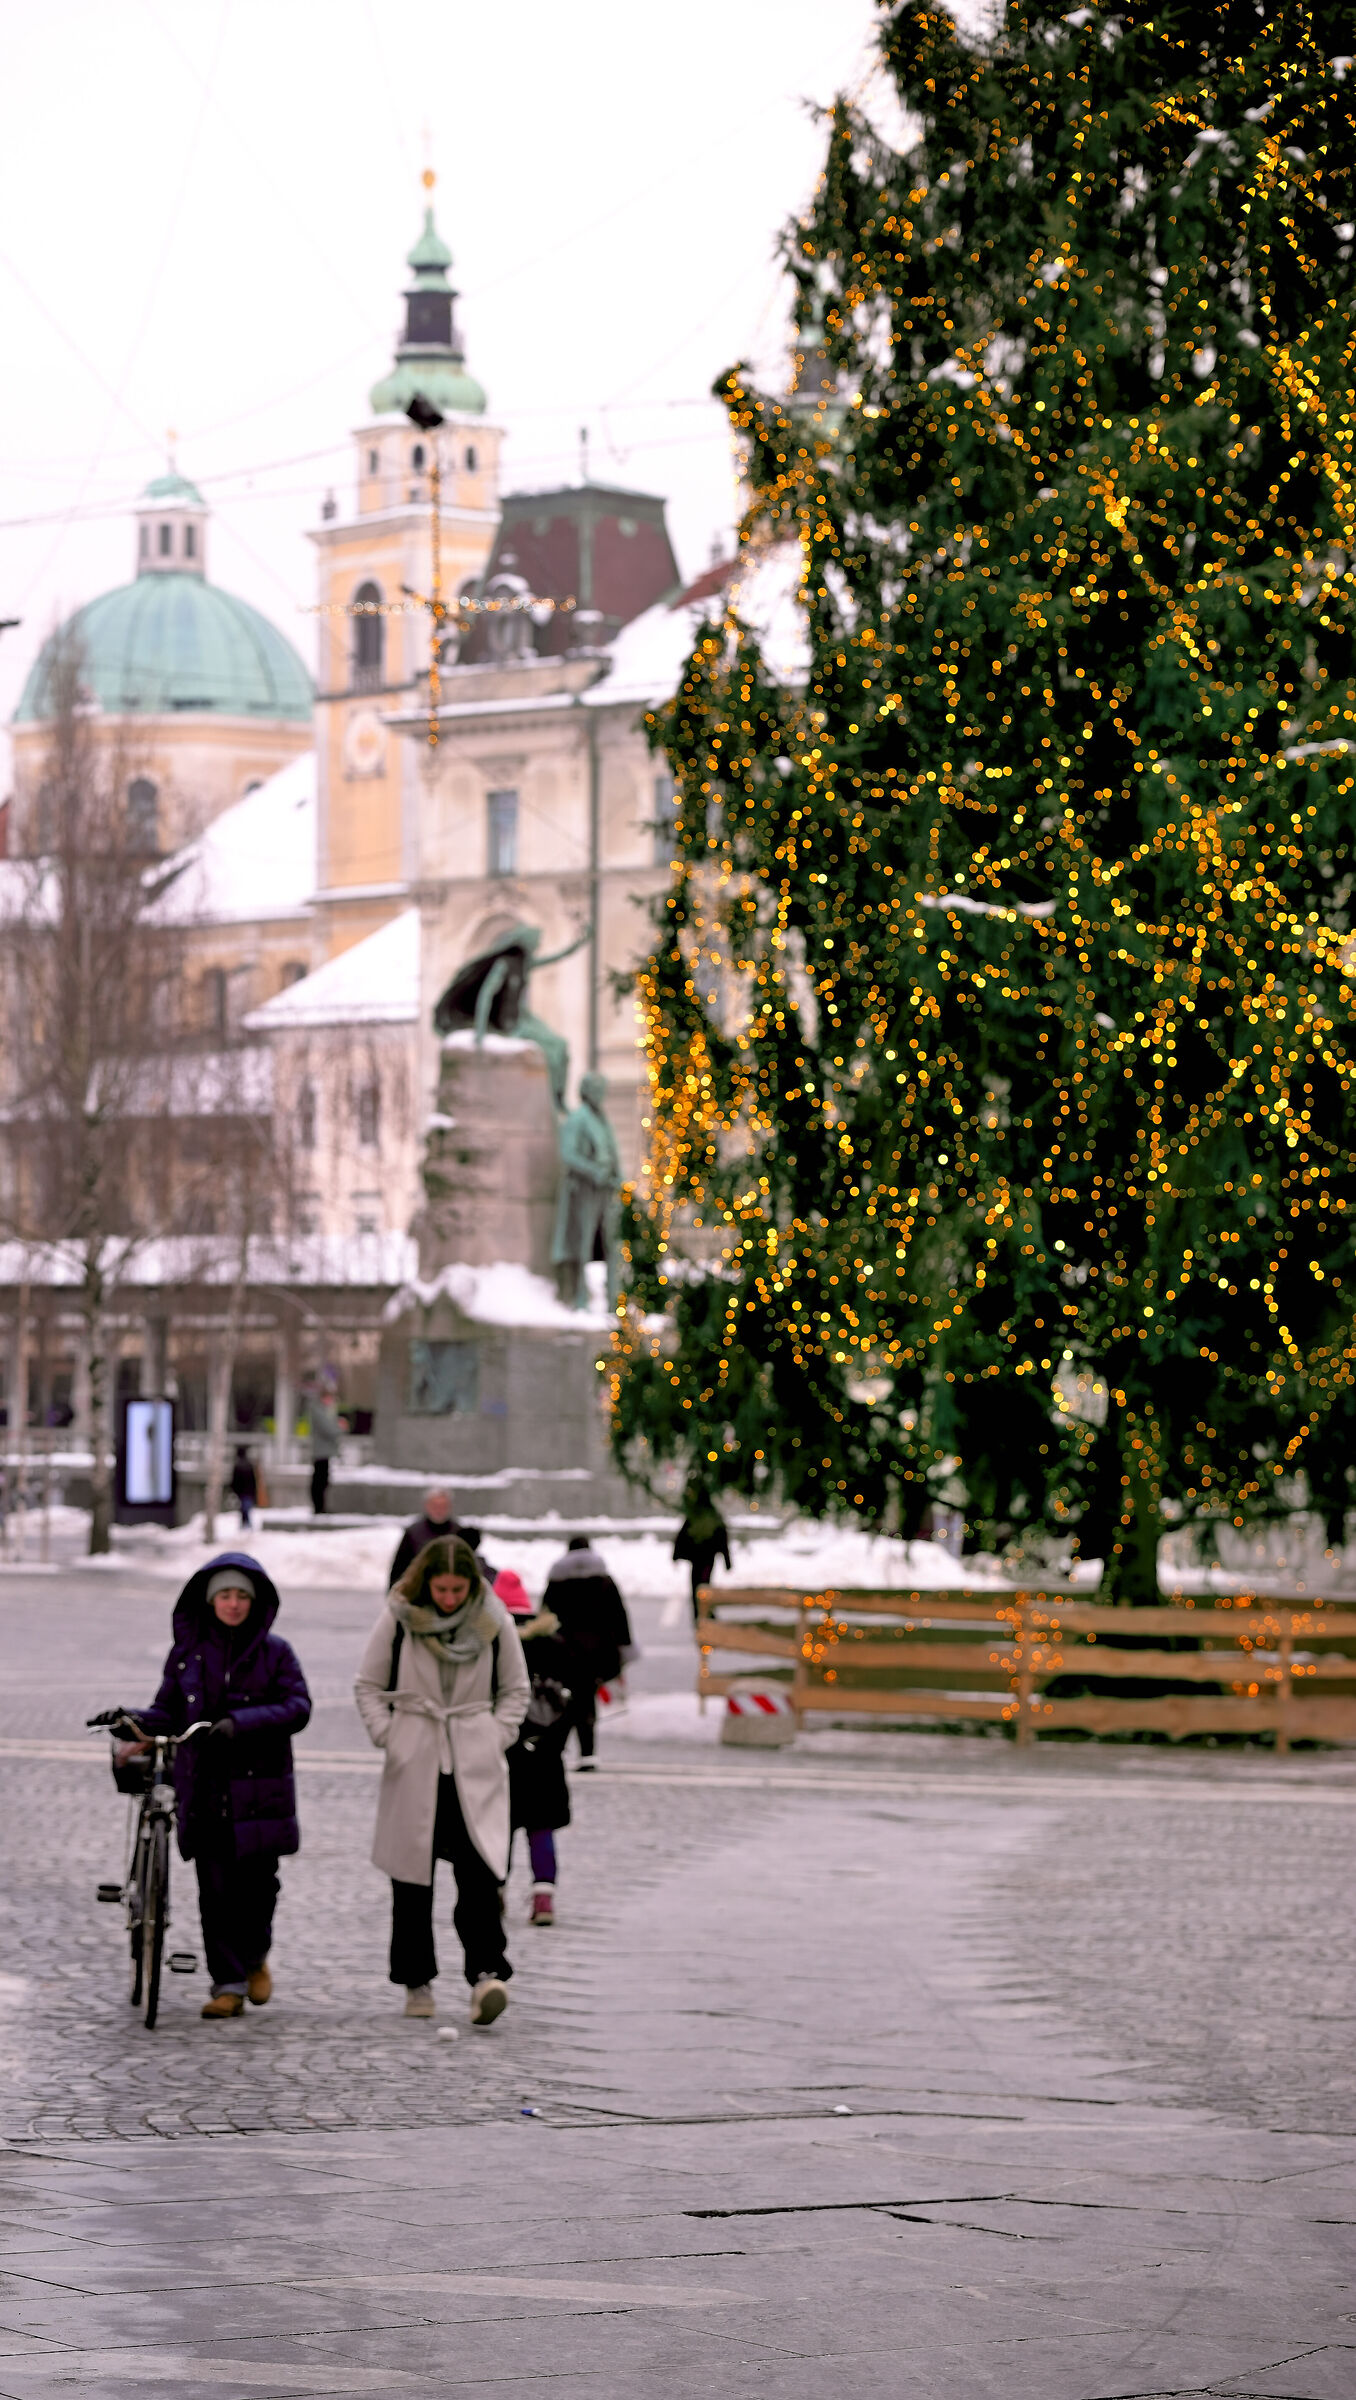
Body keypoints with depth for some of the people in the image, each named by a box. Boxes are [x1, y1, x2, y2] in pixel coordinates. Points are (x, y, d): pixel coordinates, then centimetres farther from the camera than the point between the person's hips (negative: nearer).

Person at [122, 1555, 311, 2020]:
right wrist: (135, 1721, -10)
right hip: (204, 1786, 1)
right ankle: (228, 1985, 2)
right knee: (215, 1889, -3)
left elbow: (297, 1707, -8)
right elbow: (169, 1711, 12)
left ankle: (255, 1959, 27)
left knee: (257, 1879, -1)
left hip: (258, 1787, -1)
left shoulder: (275, 1651, 3)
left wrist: (240, 1722, -21)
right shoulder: (189, 1653, 9)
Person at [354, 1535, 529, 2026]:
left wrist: (496, 1738, 1)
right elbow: (368, 1686, 8)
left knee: (480, 1869, -14)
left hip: (475, 1766, 0)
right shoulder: (398, 1619, -1)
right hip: (413, 1765, 0)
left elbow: (516, 1689, 14)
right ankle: (416, 1981, 13)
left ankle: (486, 1973, -22)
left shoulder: (493, 1622, 2)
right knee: (412, 1875, 4)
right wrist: (388, 1737, -4)